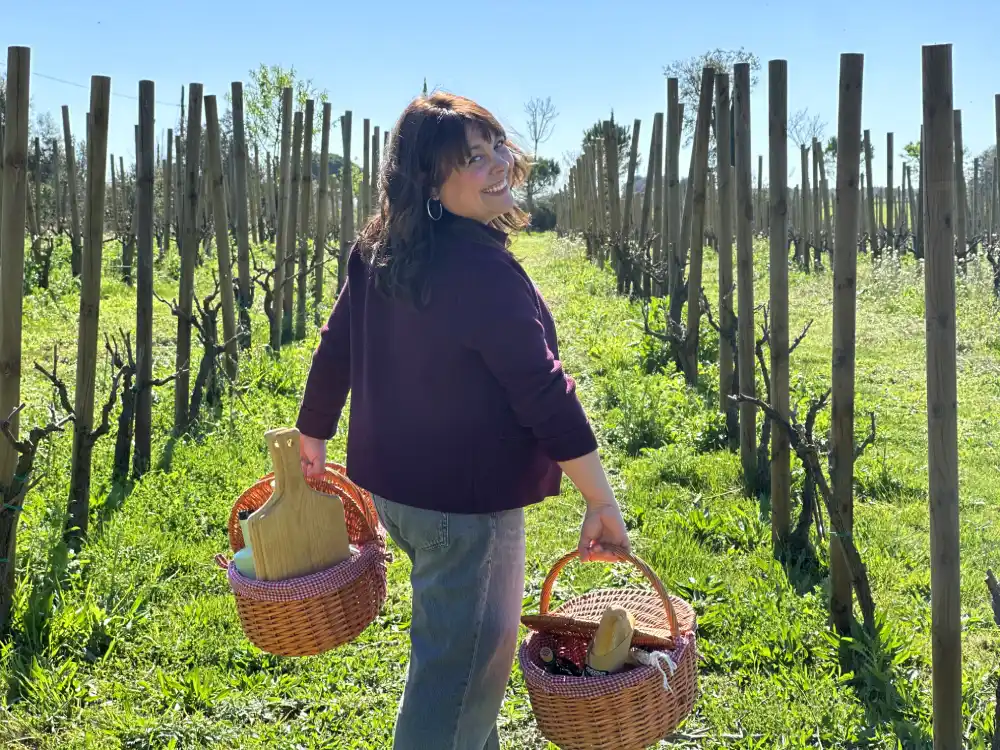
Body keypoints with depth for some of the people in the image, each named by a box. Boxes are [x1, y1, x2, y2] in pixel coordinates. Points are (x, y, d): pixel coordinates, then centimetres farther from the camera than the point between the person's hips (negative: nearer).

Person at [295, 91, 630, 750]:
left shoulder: (378, 254, 3)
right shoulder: (485, 273, -23)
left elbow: (334, 351, 11)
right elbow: (544, 394, -24)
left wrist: (314, 436, 25)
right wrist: (603, 504, -20)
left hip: (395, 486, 9)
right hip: (466, 505, -9)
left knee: (455, 650, 28)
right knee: (463, 670, 6)